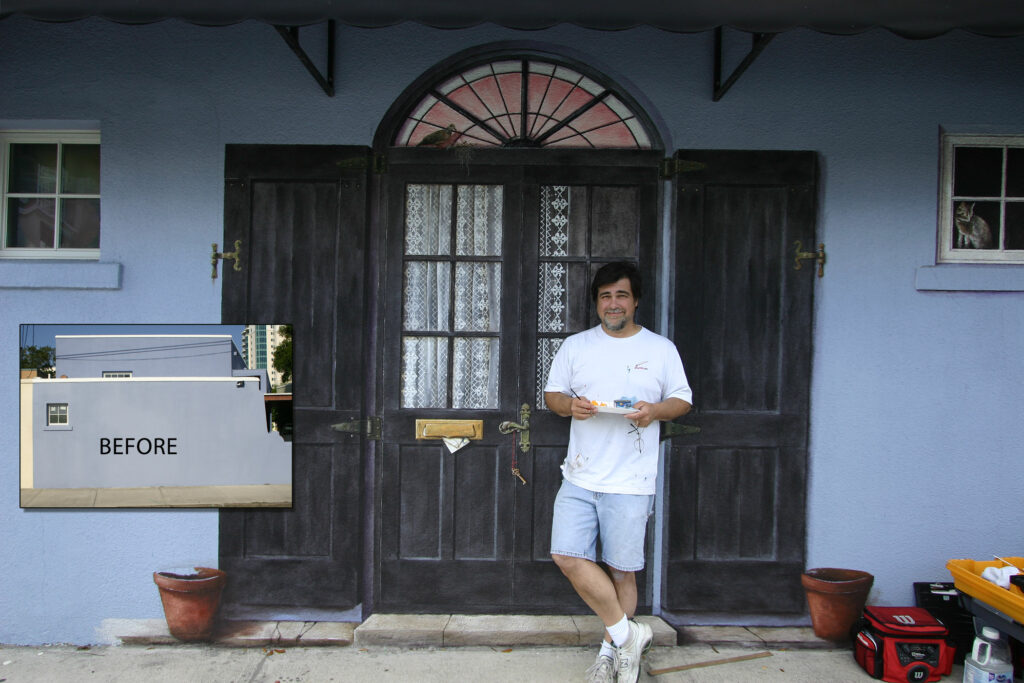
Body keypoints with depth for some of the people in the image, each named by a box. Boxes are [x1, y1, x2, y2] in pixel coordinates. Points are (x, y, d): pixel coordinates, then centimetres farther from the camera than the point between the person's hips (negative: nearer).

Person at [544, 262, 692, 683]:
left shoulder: (661, 349, 6)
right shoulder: (575, 346, 10)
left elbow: (683, 400, 8)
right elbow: (551, 393, 12)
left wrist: (655, 410, -13)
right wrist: (569, 404, -11)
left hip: (630, 481, -2)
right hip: (580, 476, 2)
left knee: (622, 570, 3)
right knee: (567, 555, -9)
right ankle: (628, 633, 7)